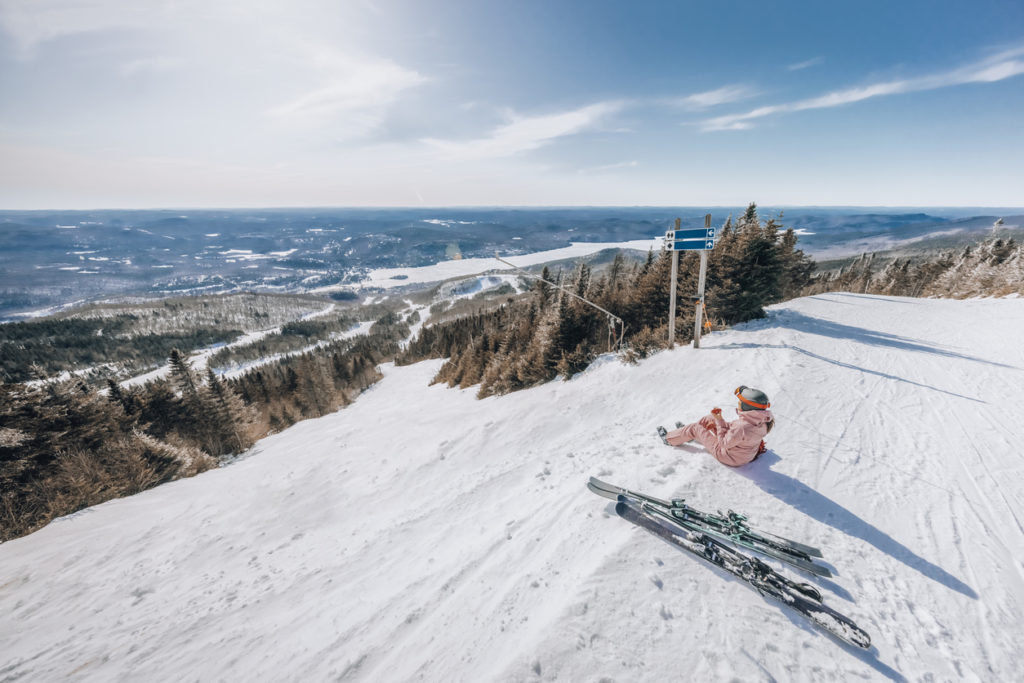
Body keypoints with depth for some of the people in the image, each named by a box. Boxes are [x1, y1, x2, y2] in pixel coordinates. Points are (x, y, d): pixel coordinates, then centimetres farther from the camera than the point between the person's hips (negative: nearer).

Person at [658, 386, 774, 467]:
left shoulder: (743, 426, -42)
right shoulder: (761, 419, -15)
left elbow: (725, 443, -27)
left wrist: (719, 421, -22)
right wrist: (719, 423, -1)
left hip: (730, 458, -8)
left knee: (695, 428, 6)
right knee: (708, 418, 16)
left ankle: (669, 438, 32)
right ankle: (686, 433, 43)